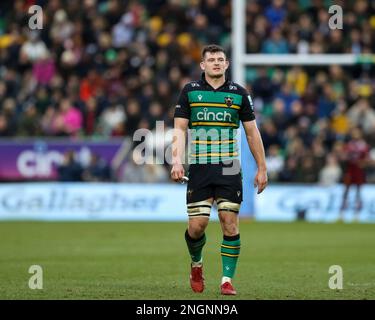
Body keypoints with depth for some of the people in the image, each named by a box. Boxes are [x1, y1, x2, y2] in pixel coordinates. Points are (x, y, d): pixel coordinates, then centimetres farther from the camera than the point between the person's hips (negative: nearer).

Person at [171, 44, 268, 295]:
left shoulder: (239, 93, 6)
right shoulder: (190, 91, 4)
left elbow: (252, 132, 10)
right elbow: (180, 129, 2)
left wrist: (262, 168, 7)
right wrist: (177, 160, -12)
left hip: (229, 170, 1)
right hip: (199, 169, 0)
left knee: (230, 223, -6)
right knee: (197, 225, -4)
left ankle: (227, 280, 1)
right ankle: (196, 263, 26)